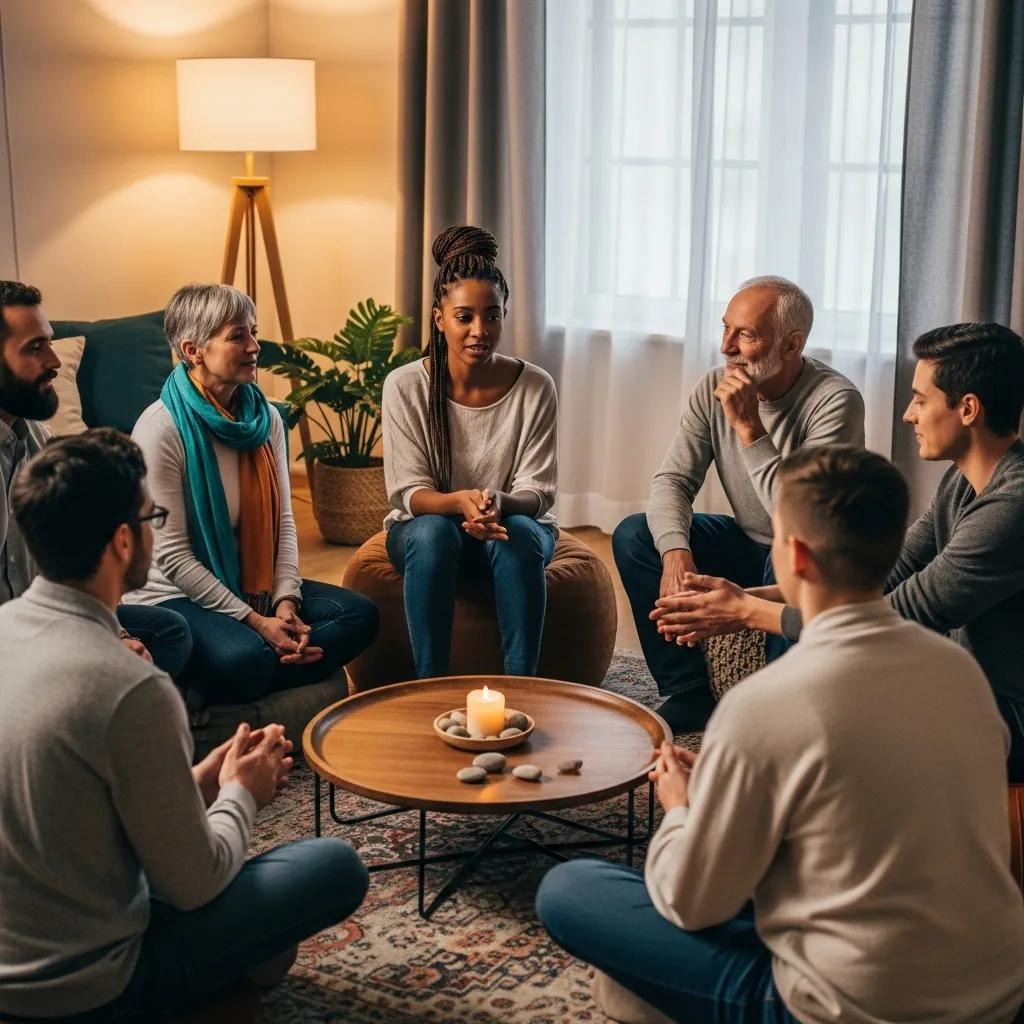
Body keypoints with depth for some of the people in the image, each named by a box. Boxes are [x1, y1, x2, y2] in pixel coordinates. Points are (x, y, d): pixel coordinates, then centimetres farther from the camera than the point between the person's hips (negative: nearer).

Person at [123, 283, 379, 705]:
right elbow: (172, 554, -18)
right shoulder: (161, 429, -16)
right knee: (244, 657, -36)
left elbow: (283, 521, 5)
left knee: (359, 615, -11)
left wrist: (286, 601, -11)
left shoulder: (265, 418, 5)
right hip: (175, 594, -8)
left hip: (254, 586, 8)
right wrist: (254, 621, -20)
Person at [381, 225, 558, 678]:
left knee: (517, 535, -34)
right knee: (434, 531, -35)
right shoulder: (405, 386, -11)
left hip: (516, 524, 1)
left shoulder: (535, 387, -10)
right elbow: (409, 492, -12)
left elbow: (538, 492, -9)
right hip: (425, 526, 0)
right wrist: (460, 502, -34)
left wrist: (498, 503, -33)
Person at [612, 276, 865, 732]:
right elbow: (673, 479, -10)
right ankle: (688, 695, -5)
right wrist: (675, 552, -28)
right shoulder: (714, 389, -6)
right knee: (633, 536, -12)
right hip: (747, 542, 6)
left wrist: (749, 427, -32)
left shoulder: (835, 400, -24)